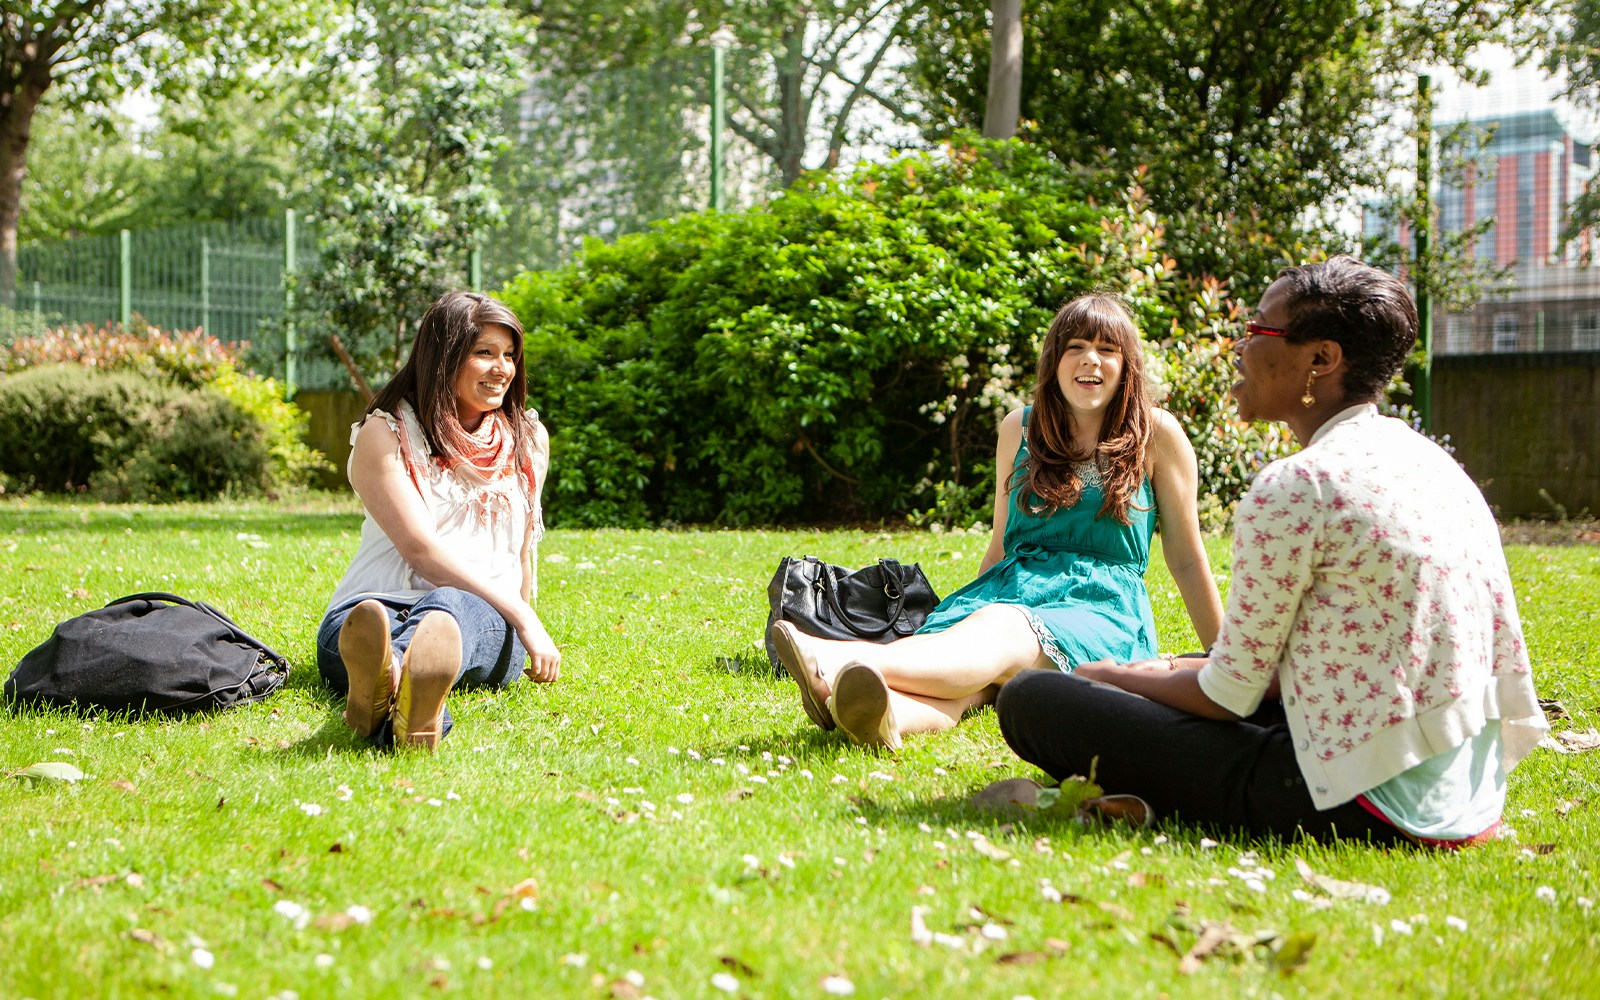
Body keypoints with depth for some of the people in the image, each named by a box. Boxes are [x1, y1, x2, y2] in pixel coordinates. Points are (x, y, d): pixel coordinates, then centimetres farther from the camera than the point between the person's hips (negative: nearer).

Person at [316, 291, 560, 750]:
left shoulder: (528, 440, 19)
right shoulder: (385, 433, 4)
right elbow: (420, 548, -8)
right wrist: (524, 619, -14)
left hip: (486, 624, 1)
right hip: (384, 601, -1)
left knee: (446, 606, -39)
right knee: (366, 618, -41)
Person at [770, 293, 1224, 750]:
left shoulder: (1155, 433, 5)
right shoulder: (1019, 428, 15)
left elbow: (1187, 560, 10)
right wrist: (962, 613, 22)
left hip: (1103, 609, -4)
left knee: (1001, 629, -39)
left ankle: (834, 663, -67)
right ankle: (890, 713, -70)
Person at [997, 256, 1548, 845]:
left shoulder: (1294, 487, -17)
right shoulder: (1435, 464, 11)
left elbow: (1227, 695, -9)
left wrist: (1109, 677, 10)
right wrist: (1175, 671, 22)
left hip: (1365, 807, -9)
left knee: (1030, 701, -8)